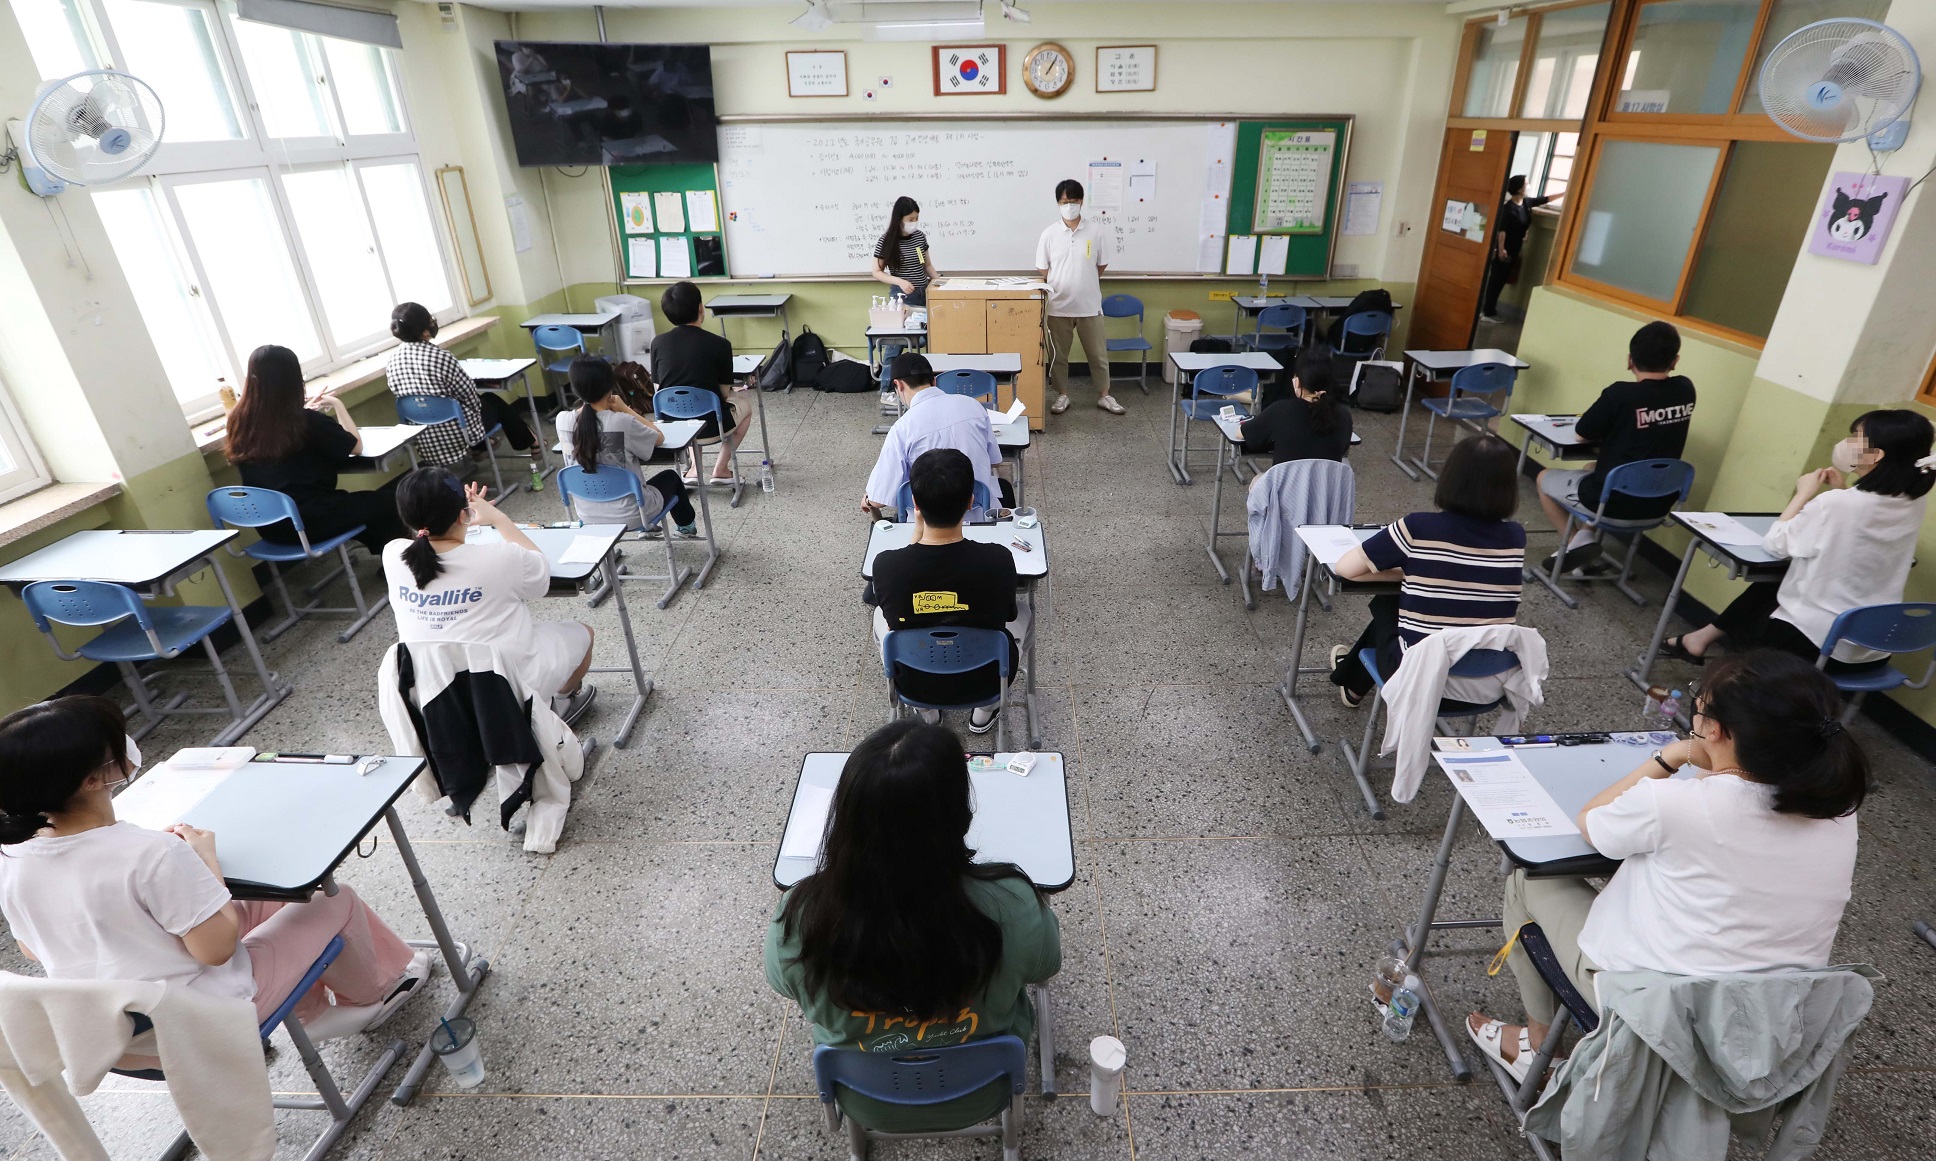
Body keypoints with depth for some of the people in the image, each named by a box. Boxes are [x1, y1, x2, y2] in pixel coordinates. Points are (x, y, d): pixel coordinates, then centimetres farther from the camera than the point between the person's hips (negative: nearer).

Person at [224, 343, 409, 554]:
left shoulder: (239, 422, 1)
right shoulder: (306, 421, -16)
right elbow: (356, 446, -4)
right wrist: (337, 404, 7)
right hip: (310, 520, -7)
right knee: (388, 500, 11)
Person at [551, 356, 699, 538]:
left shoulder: (562, 421, -11)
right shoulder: (622, 422, -26)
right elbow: (659, 438, -7)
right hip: (629, 514, -4)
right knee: (670, 477, 29)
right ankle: (686, 526, 54)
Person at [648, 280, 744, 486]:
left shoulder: (658, 342, -2)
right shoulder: (719, 344, -11)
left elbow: (658, 387, 8)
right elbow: (723, 393, -3)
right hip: (710, 424, -4)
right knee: (742, 407, 30)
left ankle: (694, 469, 26)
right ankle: (720, 470, 20)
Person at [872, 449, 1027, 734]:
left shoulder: (885, 565, -27)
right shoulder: (999, 560, -28)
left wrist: (918, 530, -1)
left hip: (914, 685, 1)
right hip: (986, 680, 0)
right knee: (1022, 613, 28)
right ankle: (985, 709, 30)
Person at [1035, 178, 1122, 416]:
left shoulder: (1096, 231, -3)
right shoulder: (1049, 234, -3)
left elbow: (1102, 265, 7)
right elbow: (1043, 270, 4)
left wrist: (1085, 283, 10)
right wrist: (1061, 287, 2)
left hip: (1089, 305, 0)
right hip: (1059, 306, 0)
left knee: (1098, 353, 9)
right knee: (1058, 354, 10)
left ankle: (1104, 395, 23)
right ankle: (1062, 395, 25)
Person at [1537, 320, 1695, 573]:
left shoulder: (1620, 395, -19)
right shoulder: (1686, 390, 0)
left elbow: (1583, 432, -5)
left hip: (1613, 499, -7)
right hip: (1657, 503, 7)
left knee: (1545, 478, 19)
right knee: (1593, 469, 34)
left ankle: (1580, 542, 4)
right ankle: (1587, 535, 16)